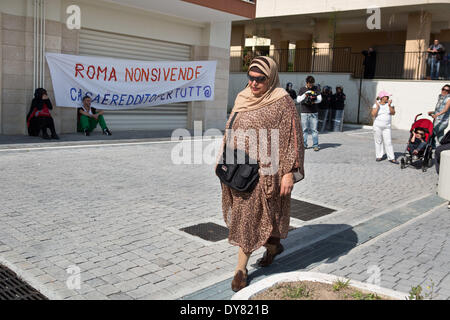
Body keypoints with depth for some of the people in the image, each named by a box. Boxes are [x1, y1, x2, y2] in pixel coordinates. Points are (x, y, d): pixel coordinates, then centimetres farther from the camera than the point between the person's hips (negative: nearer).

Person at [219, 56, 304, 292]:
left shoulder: (282, 102, -11)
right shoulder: (242, 98, 8)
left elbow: (293, 137, -13)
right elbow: (230, 130, 17)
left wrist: (289, 173, -18)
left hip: (263, 170, -7)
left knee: (251, 216, -2)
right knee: (246, 214, 16)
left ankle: (241, 269, 11)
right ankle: (273, 246, 41)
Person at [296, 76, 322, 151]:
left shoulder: (315, 89, 8)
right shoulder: (302, 89, 7)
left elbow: (320, 98, 2)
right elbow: (298, 100, -1)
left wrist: (314, 101, -17)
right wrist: (305, 95, -17)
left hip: (314, 113, 0)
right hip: (304, 113, 0)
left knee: (314, 129, -3)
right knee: (304, 129, 2)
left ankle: (315, 145, -2)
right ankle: (304, 144, 9)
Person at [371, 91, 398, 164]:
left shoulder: (389, 103, 2)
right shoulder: (376, 105, -3)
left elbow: (393, 113, -5)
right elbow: (373, 114, -13)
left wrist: (389, 105, -15)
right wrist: (377, 106, -18)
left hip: (387, 127, 1)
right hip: (377, 126, -1)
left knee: (388, 142, -4)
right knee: (378, 141, 5)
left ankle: (391, 158, -3)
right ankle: (379, 156, 17)